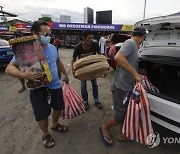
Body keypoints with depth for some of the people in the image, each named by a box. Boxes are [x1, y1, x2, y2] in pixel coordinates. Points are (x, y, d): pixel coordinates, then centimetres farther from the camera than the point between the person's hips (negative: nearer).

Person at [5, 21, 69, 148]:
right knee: (42, 115, 7)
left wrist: (65, 74, 22)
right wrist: (24, 75, -41)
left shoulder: (52, 47, -1)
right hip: (38, 89, -5)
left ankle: (55, 124, 49)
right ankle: (46, 134, 37)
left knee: (58, 108, 19)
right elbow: (9, 68, -21)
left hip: (55, 85, 5)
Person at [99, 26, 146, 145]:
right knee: (120, 116, 4)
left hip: (127, 86, 10)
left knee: (126, 113, 20)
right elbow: (118, 57, -30)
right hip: (121, 87, -10)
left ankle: (122, 135, 38)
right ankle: (105, 128, 30)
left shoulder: (133, 46, 13)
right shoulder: (130, 43, -14)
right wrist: (135, 74, -27)